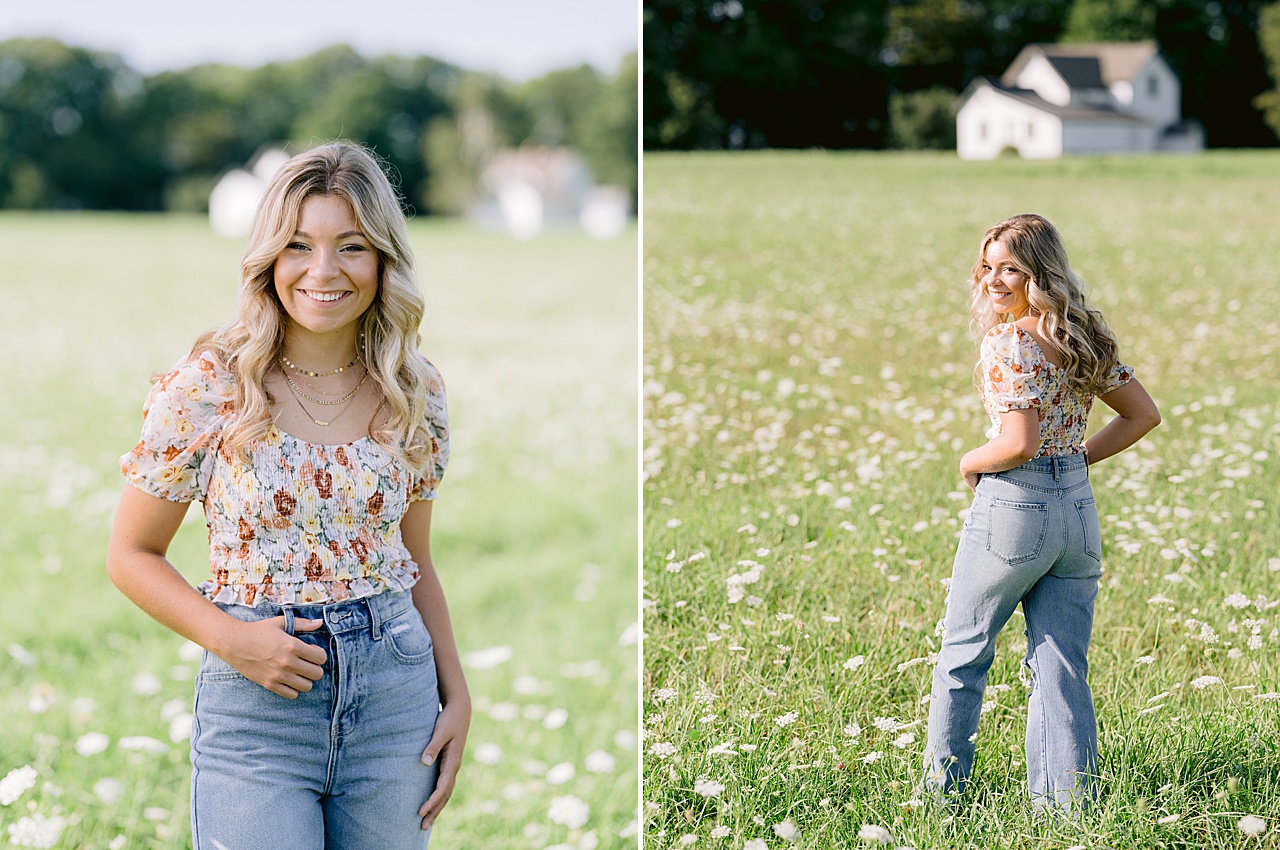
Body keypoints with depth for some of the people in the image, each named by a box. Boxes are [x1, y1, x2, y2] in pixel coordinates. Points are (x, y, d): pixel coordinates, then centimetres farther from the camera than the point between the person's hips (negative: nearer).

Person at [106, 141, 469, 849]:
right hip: (256, 703, -3)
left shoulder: (414, 394, 3)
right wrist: (230, 637, -15)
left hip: (397, 689, 3)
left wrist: (456, 695, 5)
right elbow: (132, 556, 0)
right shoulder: (208, 387, -7)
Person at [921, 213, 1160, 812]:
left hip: (1014, 503, -7)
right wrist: (1078, 458, 12)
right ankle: (1071, 803, 7)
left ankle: (942, 791, 20)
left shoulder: (1009, 343, -16)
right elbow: (1144, 415, 13)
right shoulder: (1085, 337, 8)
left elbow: (1019, 444, -24)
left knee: (964, 650, 11)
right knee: (1061, 665, 8)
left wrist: (970, 462, -5)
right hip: (1079, 508, 7)